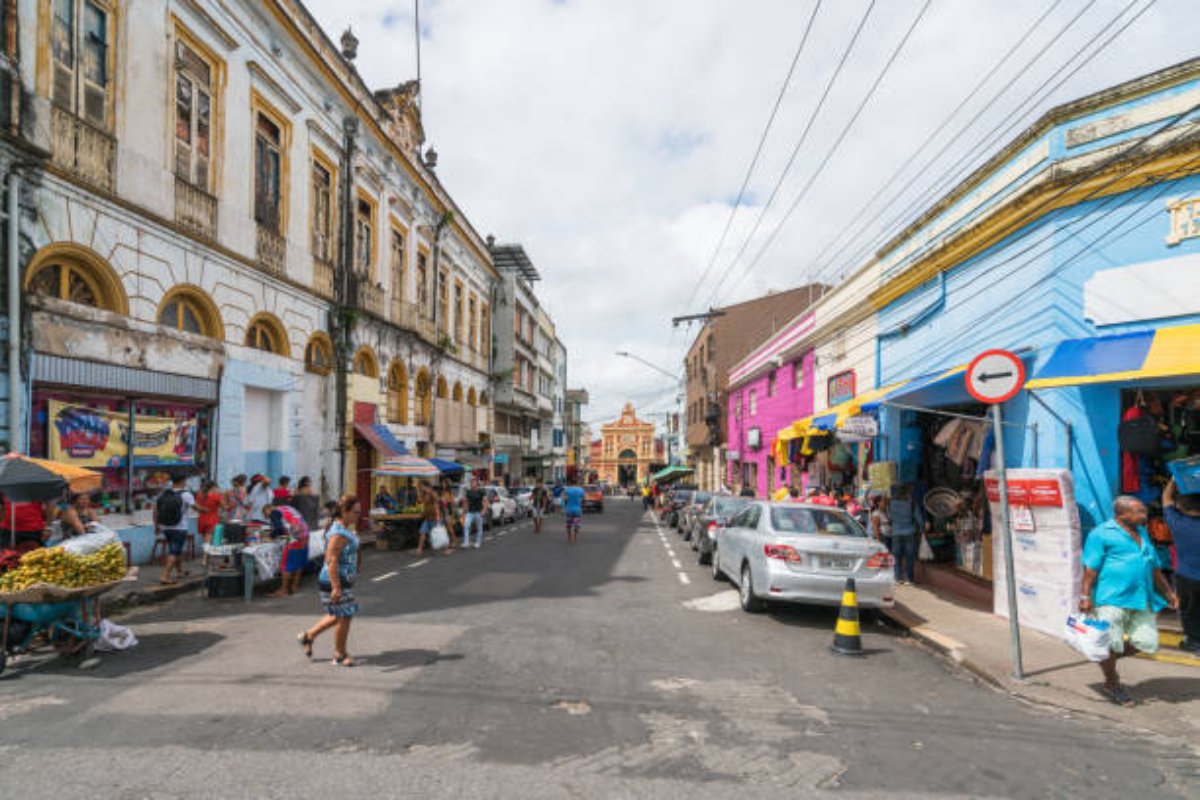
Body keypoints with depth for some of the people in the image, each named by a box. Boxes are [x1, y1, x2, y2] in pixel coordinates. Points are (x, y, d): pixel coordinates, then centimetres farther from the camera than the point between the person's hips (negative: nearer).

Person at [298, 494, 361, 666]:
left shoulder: (345, 529, 9)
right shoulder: (338, 534, -23)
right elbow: (332, 562, -26)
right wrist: (336, 587, -28)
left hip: (344, 581, 10)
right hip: (335, 582, -10)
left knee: (337, 615, 21)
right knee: (345, 616, 1)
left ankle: (309, 636, 37)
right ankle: (340, 654, 17)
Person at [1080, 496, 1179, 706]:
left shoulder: (1141, 533, 18)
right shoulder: (1102, 533, -8)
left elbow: (1154, 567, 28)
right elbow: (1091, 568, -12)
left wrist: (1167, 592, 28)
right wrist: (1085, 596, -17)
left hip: (1141, 600, 8)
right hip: (1112, 600, -8)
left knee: (1147, 643, 4)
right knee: (1111, 645, -2)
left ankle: (1105, 660, 26)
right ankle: (1112, 685, 19)